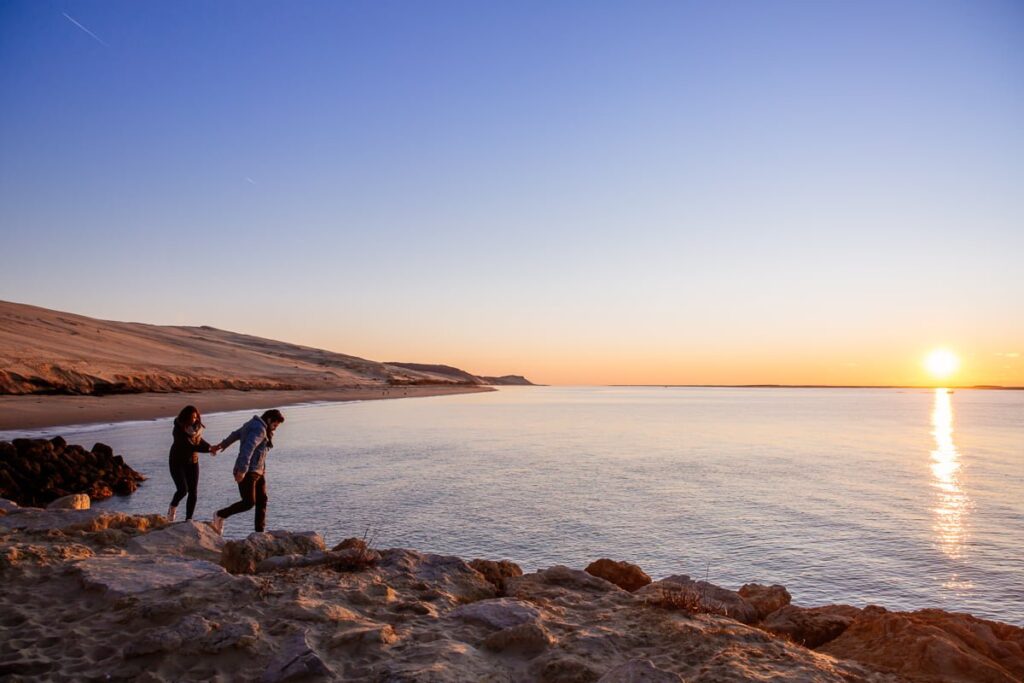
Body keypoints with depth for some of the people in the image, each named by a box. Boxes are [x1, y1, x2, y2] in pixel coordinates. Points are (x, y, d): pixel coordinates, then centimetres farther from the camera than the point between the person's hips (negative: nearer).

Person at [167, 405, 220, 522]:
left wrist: (210, 447, -5)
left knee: (193, 493, -1)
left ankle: (188, 520, 8)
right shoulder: (178, 429, -21)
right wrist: (208, 449, -37)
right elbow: (189, 446, -30)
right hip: (178, 462, -5)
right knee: (183, 489, -19)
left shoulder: (196, 426, -3)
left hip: (192, 462, 5)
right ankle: (173, 507, 13)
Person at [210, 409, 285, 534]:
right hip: (247, 472, -10)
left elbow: (235, 434, 32)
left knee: (262, 500, 6)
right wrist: (242, 471, -30)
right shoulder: (259, 430, -15)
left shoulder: (254, 425, 17)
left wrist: (223, 444, 48)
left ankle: (259, 531, 8)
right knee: (248, 502, -11)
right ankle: (220, 515, 7)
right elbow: (247, 449, -27)